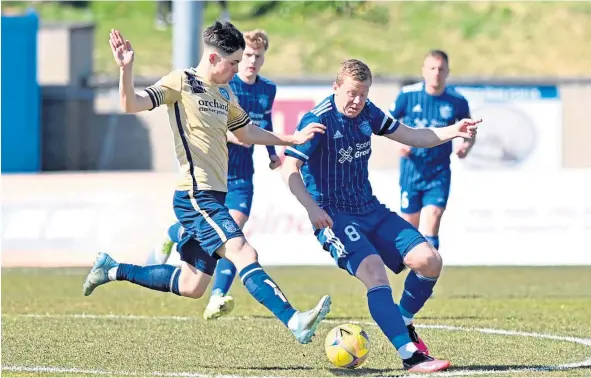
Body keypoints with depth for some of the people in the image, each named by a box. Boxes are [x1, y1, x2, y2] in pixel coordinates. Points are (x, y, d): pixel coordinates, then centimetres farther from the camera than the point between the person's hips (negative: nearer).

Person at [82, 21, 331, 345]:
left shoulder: (225, 93, 18)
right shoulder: (181, 82, -6)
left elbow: (247, 133, 33)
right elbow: (131, 104, -16)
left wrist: (291, 139, 27)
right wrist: (126, 69, -33)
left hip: (213, 197, 9)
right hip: (196, 196, -9)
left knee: (192, 286, 11)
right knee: (244, 254, -23)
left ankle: (113, 270, 25)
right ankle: (295, 322, -35)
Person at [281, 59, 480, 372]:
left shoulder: (367, 113, 7)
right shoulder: (318, 120, -15)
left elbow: (409, 136, 19)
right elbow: (289, 168, -19)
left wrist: (452, 131, 5)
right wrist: (312, 208, -31)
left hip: (370, 210, 7)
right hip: (333, 217, -7)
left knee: (429, 260, -6)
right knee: (375, 273, -29)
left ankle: (404, 324, 19)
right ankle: (411, 356, -31)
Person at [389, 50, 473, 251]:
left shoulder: (457, 101, -5)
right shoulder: (408, 94, -6)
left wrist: (466, 145, -13)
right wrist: (398, 141, -12)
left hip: (439, 173, -1)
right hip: (411, 171, 1)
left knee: (432, 220, -17)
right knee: (410, 225, 9)